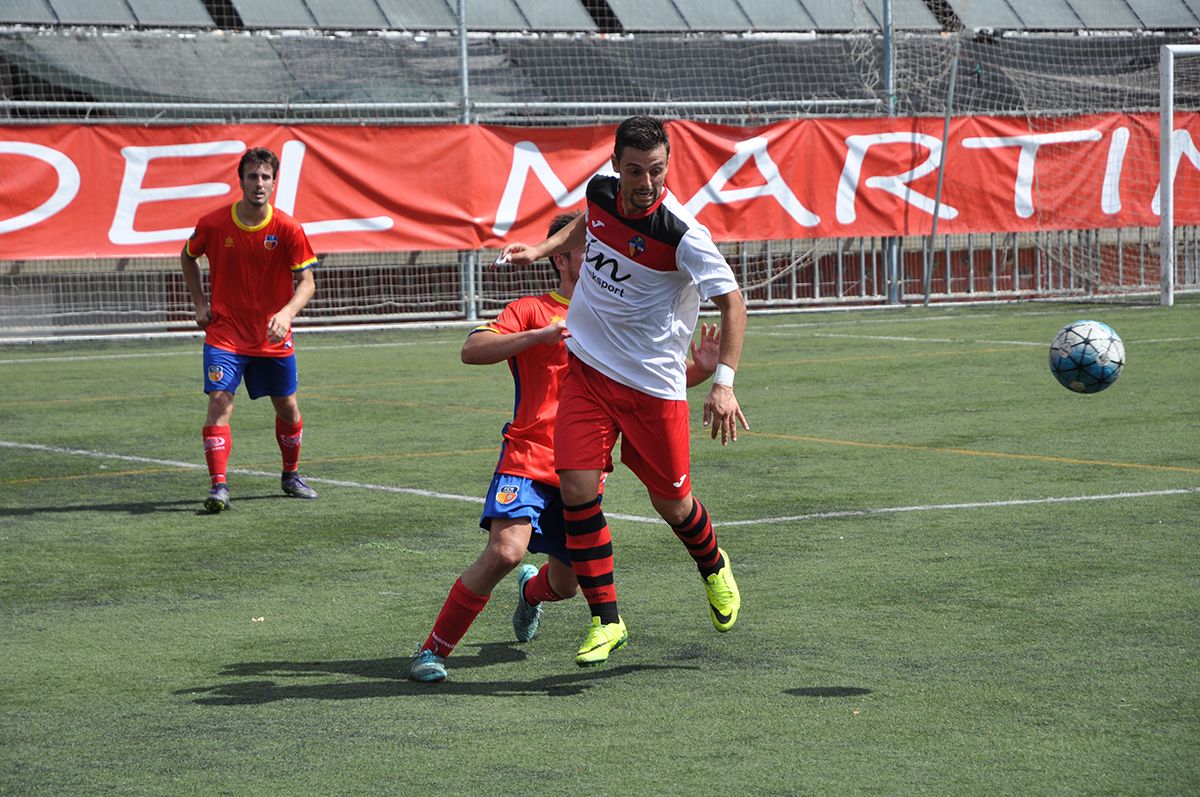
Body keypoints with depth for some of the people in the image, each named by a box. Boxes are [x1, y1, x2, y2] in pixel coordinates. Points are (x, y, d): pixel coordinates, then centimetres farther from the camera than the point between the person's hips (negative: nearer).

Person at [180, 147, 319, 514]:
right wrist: (200, 303, 5)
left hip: (273, 338, 1)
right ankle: (219, 486, -19)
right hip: (224, 332, -1)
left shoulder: (288, 229, -11)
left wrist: (285, 313, -30)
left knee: (288, 407, 11)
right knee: (219, 402, -17)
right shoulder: (213, 224, -9)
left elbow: (306, 281, -11)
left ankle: (291, 475, 34)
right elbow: (188, 256, 12)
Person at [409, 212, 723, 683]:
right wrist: (542, 335, -22)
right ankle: (433, 649, -14)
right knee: (505, 551, -27)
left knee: (565, 585, 11)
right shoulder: (532, 310, 4)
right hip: (528, 457, -5)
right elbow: (472, 351, -10)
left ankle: (531, 589, 50)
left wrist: (701, 369, -4)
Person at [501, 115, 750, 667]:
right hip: (586, 369, 4)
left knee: (671, 503, 8)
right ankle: (605, 621, 0)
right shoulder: (601, 191, -4)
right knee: (576, 488, -11)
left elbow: (732, 301, -18)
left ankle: (713, 566, 43)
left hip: (653, 384, -4)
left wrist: (723, 382, -25)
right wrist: (541, 250, 14)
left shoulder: (681, 233, -22)